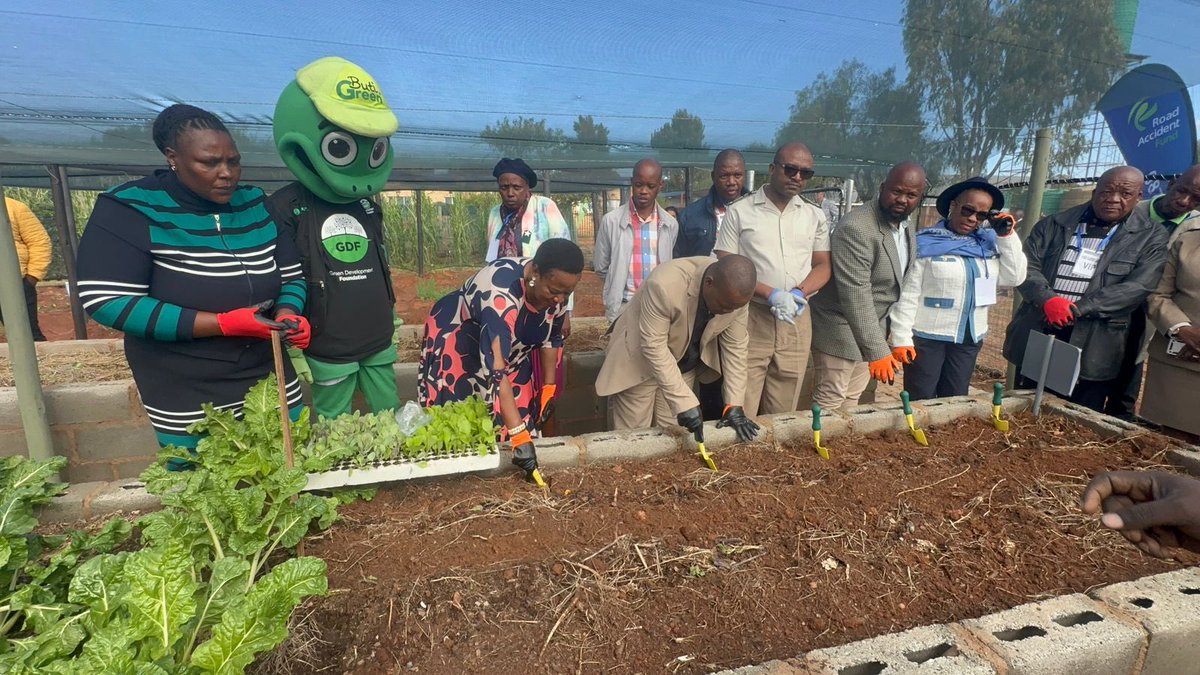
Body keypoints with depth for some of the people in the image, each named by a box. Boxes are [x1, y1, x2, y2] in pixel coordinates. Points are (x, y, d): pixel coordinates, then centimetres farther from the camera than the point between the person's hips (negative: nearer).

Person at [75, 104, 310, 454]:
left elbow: (292, 277, 7)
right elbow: (106, 301, -17)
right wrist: (223, 323, -24)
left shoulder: (257, 205, 1)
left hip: (272, 383, 4)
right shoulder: (129, 209, -11)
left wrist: (287, 314, -16)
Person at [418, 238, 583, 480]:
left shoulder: (556, 286, -19)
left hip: (509, 344, 6)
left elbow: (552, 336, -1)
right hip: (454, 341, -6)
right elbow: (496, 372, -45)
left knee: (518, 411, -1)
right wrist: (520, 436, -48)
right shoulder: (502, 296, -41)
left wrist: (549, 386, -3)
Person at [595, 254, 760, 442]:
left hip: (685, 366, 4)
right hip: (640, 362, -4)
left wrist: (734, 405, -12)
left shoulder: (736, 292, -18)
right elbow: (654, 346, -31)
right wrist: (684, 402, -32)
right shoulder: (666, 285, -35)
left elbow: (735, 347, -9)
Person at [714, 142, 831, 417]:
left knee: (783, 413, 10)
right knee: (741, 413, -3)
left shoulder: (815, 216, 13)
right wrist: (772, 295, -17)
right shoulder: (739, 211, 1)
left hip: (796, 321, 4)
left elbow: (823, 266, 12)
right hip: (749, 318, -3)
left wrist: (799, 293, -10)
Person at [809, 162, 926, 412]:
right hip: (841, 332, -8)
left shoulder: (907, 227, 7)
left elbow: (903, 283, 12)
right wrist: (878, 352, -26)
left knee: (851, 401, 17)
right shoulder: (856, 228, -22)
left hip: (872, 330, 8)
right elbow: (855, 296, -26)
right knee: (830, 404, 1)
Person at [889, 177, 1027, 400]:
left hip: (969, 338, 5)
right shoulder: (926, 243, -9)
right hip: (926, 336, -5)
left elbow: (1014, 278, 3)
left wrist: (1007, 237, -3)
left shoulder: (988, 243, 8)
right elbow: (907, 293, -11)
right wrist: (901, 338, -16)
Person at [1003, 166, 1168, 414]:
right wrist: (1048, 299, -19)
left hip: (1092, 347, -1)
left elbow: (1138, 286, -8)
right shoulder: (1054, 224, 7)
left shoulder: (1151, 237, 3)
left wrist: (1078, 308, -19)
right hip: (1036, 337, 2)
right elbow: (1027, 265, -1)